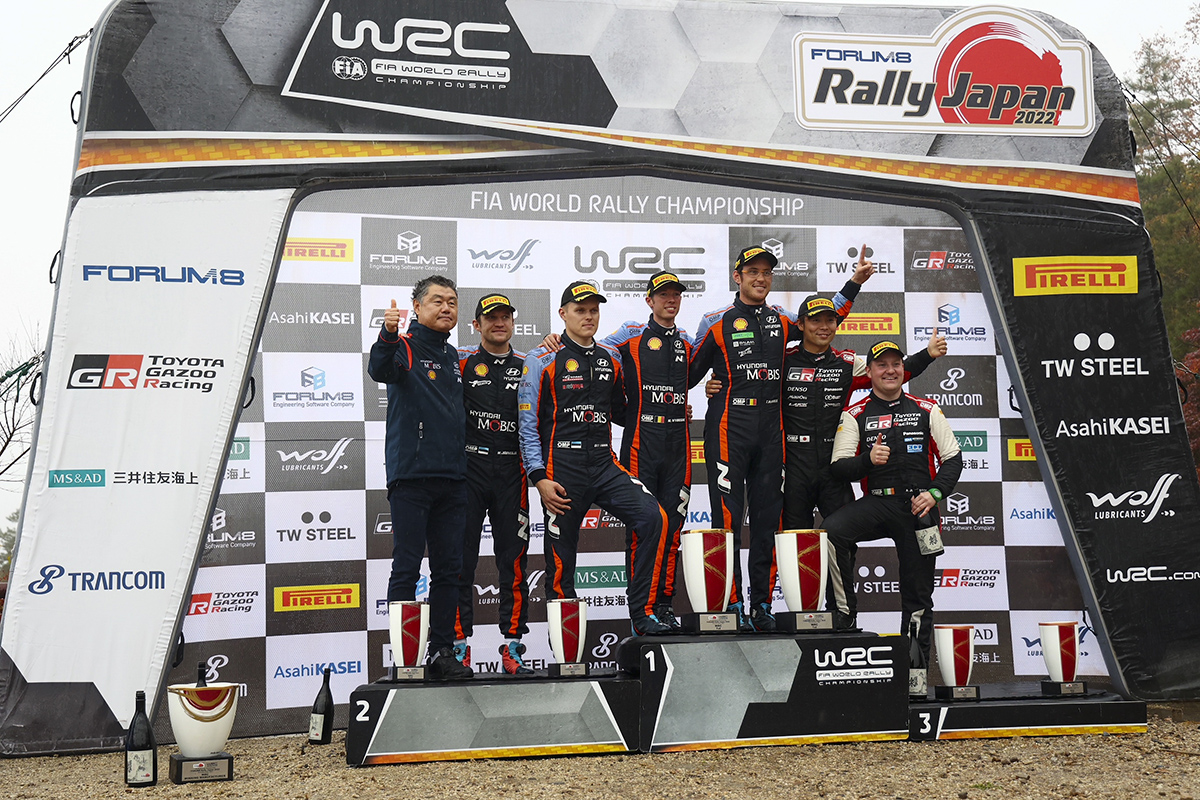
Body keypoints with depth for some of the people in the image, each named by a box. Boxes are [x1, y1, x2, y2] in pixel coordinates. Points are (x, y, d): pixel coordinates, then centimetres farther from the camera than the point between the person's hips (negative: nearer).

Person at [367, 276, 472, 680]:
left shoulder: (452, 357, 17)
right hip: (411, 477, -6)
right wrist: (388, 336, -44)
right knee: (407, 568, -3)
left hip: (452, 479, 6)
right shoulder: (406, 347, -4)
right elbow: (381, 371, -25)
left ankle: (442, 651, 16)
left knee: (448, 569, 8)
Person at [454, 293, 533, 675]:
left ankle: (513, 646, 11)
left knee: (513, 561, 3)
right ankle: (459, 644, 8)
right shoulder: (462, 362, 5)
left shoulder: (527, 367, 12)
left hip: (511, 471, 2)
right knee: (461, 558, 0)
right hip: (468, 467, -2)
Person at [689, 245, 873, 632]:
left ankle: (762, 605, 13)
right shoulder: (717, 322, 1)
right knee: (727, 519, -6)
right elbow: (689, 374, 6)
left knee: (768, 520, 6)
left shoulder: (782, 320, 14)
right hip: (728, 428, -4)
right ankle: (731, 605, 0)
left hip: (771, 430, 4)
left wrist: (854, 282, 25)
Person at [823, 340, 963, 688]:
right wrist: (868, 459, -20)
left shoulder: (927, 410, 10)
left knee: (918, 593, 2)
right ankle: (845, 613, -16)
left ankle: (916, 668, 16)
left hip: (919, 508, 1)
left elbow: (953, 459, 9)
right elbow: (839, 468, 0)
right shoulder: (855, 415, 6)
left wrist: (934, 493, -8)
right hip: (876, 503, -1)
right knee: (832, 530, -30)